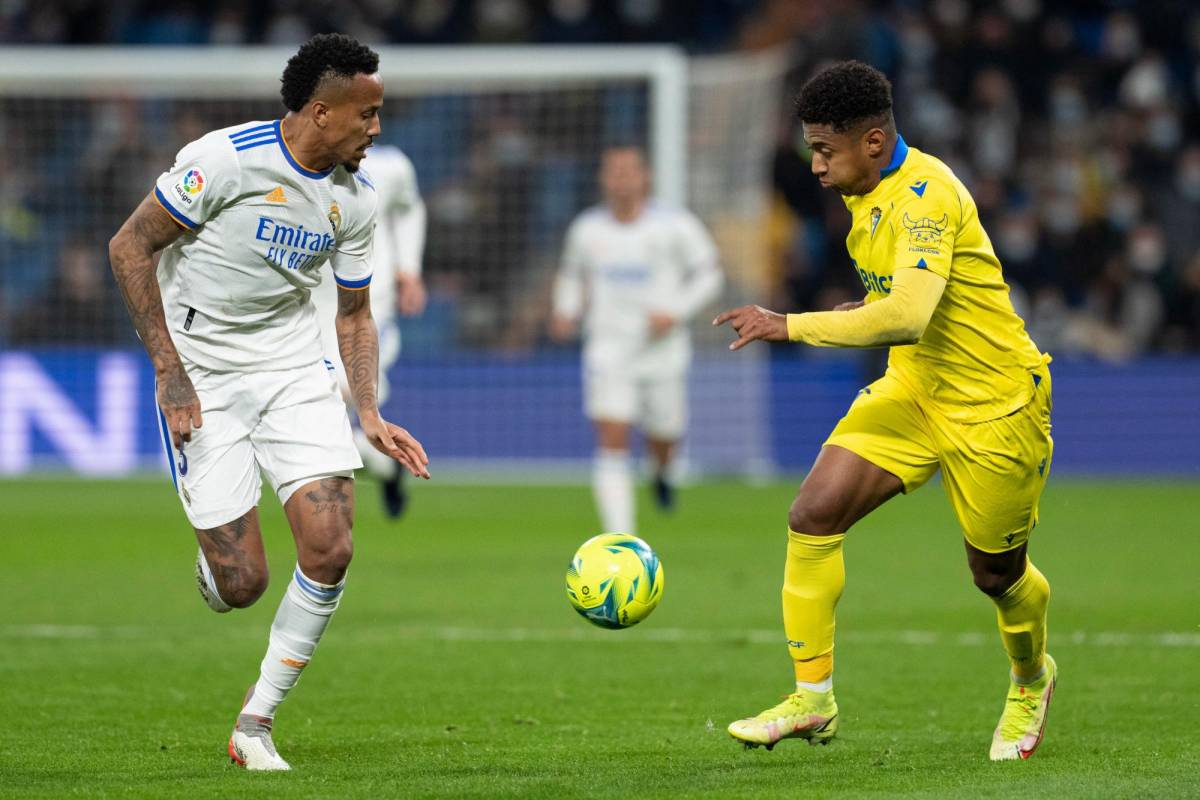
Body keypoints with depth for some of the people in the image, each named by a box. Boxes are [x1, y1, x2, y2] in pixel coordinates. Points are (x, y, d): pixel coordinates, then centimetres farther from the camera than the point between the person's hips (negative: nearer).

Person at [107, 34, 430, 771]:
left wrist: (371, 417, -1)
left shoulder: (354, 199, 0)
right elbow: (129, 247, -13)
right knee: (242, 585, -10)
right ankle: (214, 566, 31)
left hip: (294, 366, 5)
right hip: (203, 374, -5)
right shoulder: (226, 159, -18)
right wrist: (169, 370, -18)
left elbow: (354, 315, 12)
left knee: (330, 550, -12)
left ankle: (257, 722, 5)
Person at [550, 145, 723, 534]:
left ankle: (663, 473, 50)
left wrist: (674, 313, -14)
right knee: (612, 443, -14)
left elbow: (707, 275, 1)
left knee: (663, 439, 11)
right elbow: (572, 274, 21)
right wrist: (566, 312, 1)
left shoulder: (675, 225, -5)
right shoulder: (587, 229, 3)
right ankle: (620, 537, -16)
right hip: (609, 352, 0)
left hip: (663, 352, 0)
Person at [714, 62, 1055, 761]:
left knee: (997, 573, 8)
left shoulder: (925, 196, -26)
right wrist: (868, 310, 5)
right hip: (912, 388, 8)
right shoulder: (870, 194, 4)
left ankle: (1031, 683, 40)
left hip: (993, 402, -8)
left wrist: (789, 327, -36)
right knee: (814, 517, -11)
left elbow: (907, 316, -38)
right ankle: (812, 700, -5)